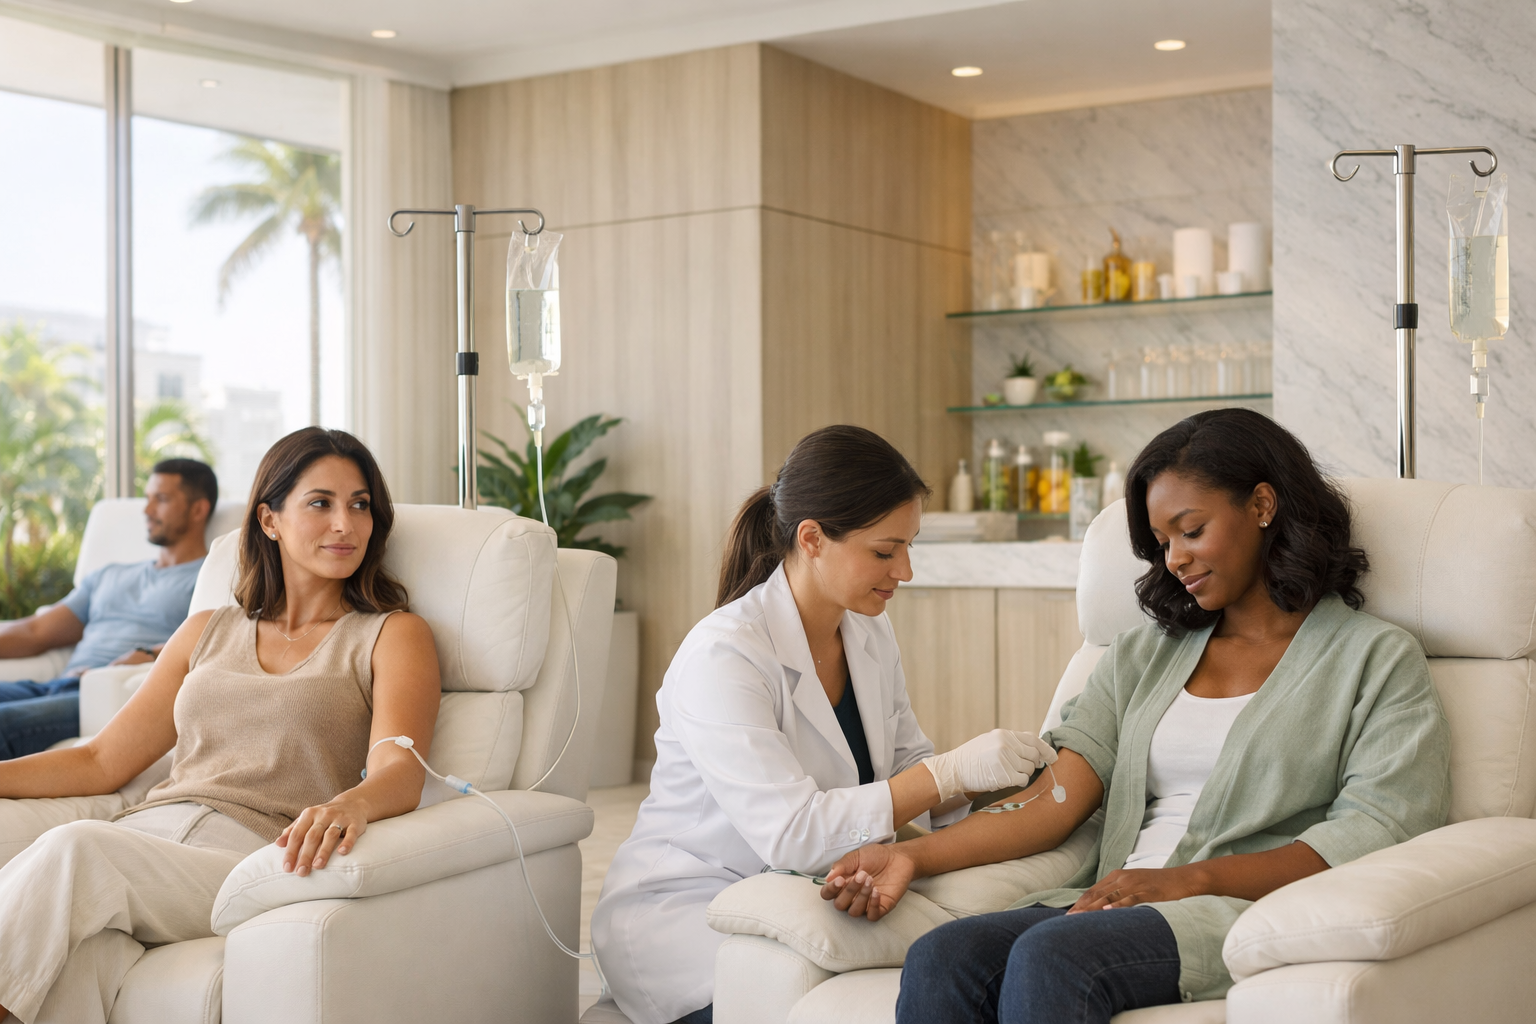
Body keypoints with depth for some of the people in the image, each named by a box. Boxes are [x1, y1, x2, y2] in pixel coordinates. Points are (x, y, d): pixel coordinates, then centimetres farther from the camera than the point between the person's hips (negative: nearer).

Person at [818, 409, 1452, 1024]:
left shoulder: (1377, 659, 9)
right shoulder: (1143, 654, 24)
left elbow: (1376, 833, -6)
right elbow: (1058, 798, 10)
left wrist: (1189, 880, -16)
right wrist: (914, 855, -7)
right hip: (1116, 906, 5)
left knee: (1049, 956, -35)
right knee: (937, 960, -28)